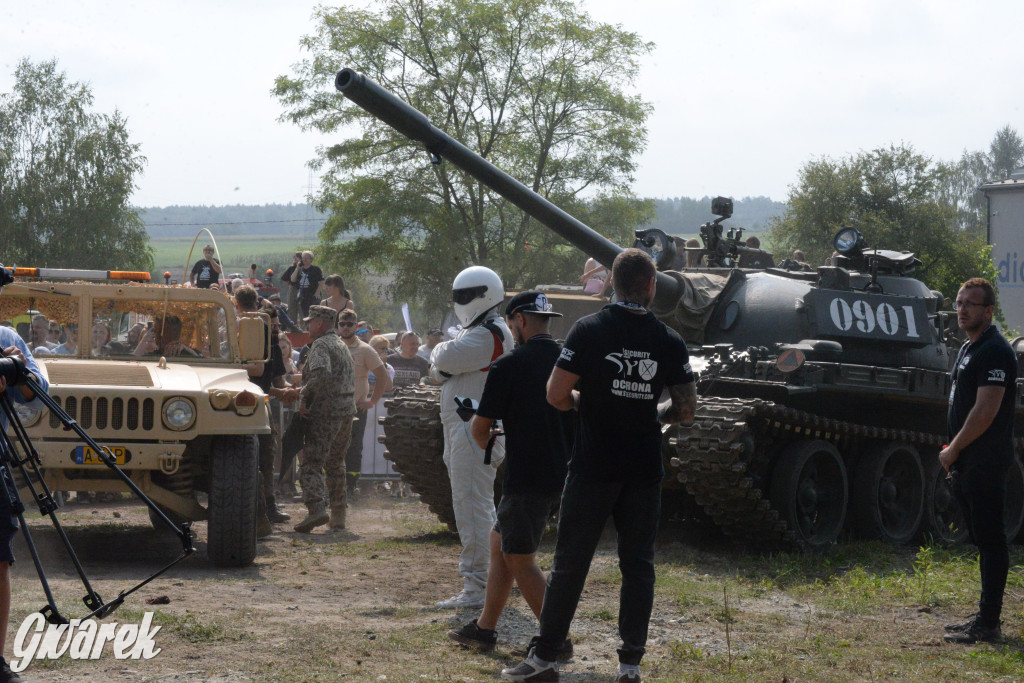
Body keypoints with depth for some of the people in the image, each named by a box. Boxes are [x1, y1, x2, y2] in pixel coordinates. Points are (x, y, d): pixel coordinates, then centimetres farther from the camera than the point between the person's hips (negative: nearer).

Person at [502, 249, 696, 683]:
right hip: (645, 471, 2)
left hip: (593, 468, -2)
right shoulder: (669, 341, -1)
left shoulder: (589, 330, -8)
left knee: (569, 563, 4)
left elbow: (556, 395, -10)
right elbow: (687, 409, 2)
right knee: (638, 564, 9)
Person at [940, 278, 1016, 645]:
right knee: (984, 541, 13)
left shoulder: (994, 351, -14)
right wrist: (953, 453, 14)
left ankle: (988, 625, -8)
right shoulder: (967, 349, 18)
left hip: (986, 463, -10)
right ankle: (985, 618, 18)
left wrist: (953, 449, -12)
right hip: (966, 463, 10)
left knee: (990, 540, -8)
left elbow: (986, 410, -20)